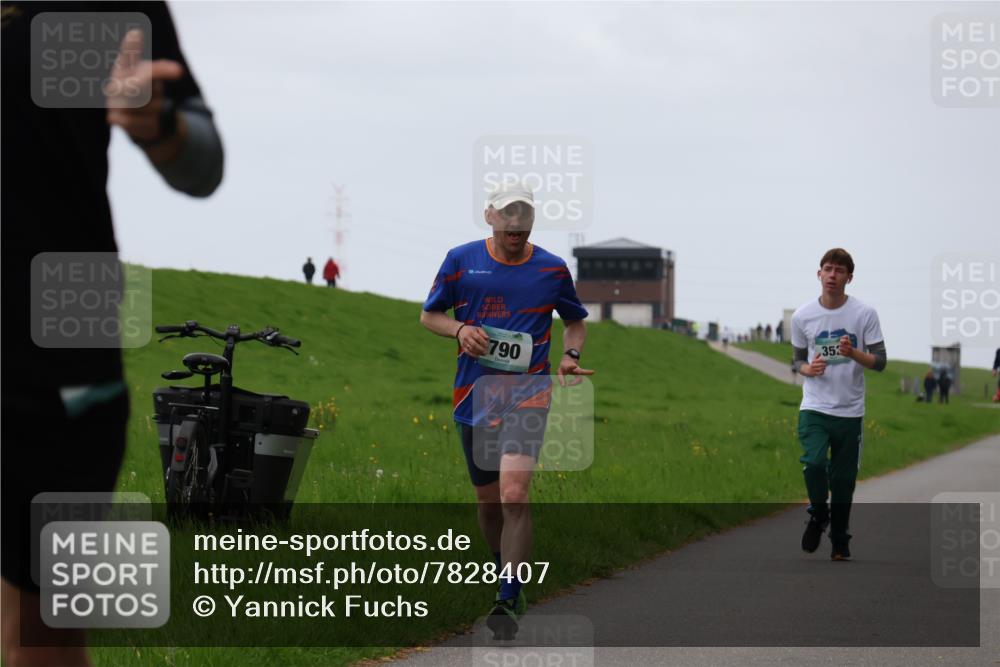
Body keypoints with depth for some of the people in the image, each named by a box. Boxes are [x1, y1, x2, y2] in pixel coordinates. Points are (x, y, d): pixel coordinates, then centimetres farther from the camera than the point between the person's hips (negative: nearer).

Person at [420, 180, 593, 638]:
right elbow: (429, 315, 12)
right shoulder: (461, 260, 3)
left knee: (514, 494, -20)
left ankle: (508, 601, -17)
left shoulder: (552, 269, 2)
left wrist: (570, 355, -2)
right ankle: (506, 578, 37)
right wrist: (459, 330, -9)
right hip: (474, 391, 3)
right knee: (487, 500, 13)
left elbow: (575, 321, 18)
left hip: (527, 390, -3)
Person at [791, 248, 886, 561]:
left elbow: (879, 361, -2)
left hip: (850, 411, 0)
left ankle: (840, 543, 21)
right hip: (814, 408, 0)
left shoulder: (865, 314, -3)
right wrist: (809, 369, -9)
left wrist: (853, 353, -22)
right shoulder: (802, 316, 2)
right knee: (814, 462, -23)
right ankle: (818, 515, 4)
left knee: (843, 480, 5)